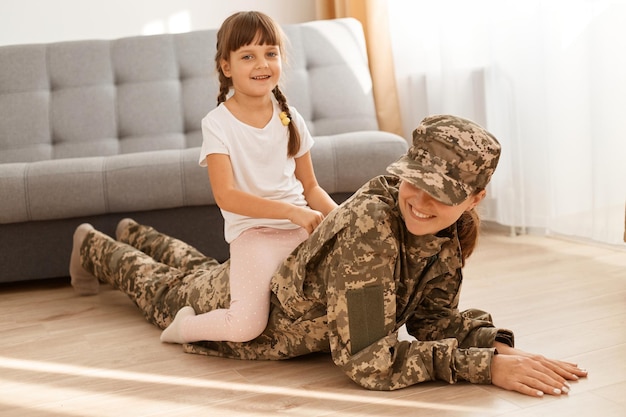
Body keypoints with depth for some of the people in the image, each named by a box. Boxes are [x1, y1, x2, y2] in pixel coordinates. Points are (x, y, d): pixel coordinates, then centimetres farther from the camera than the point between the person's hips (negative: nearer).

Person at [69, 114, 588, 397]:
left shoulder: (449, 230, -23)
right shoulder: (370, 225, -45)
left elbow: (434, 316, -13)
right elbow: (366, 360, -46)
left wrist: (497, 344, -32)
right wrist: (486, 366, -48)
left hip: (289, 268, 6)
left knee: (202, 270, 37)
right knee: (164, 291, 28)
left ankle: (140, 237, 67)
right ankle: (94, 246, 57)